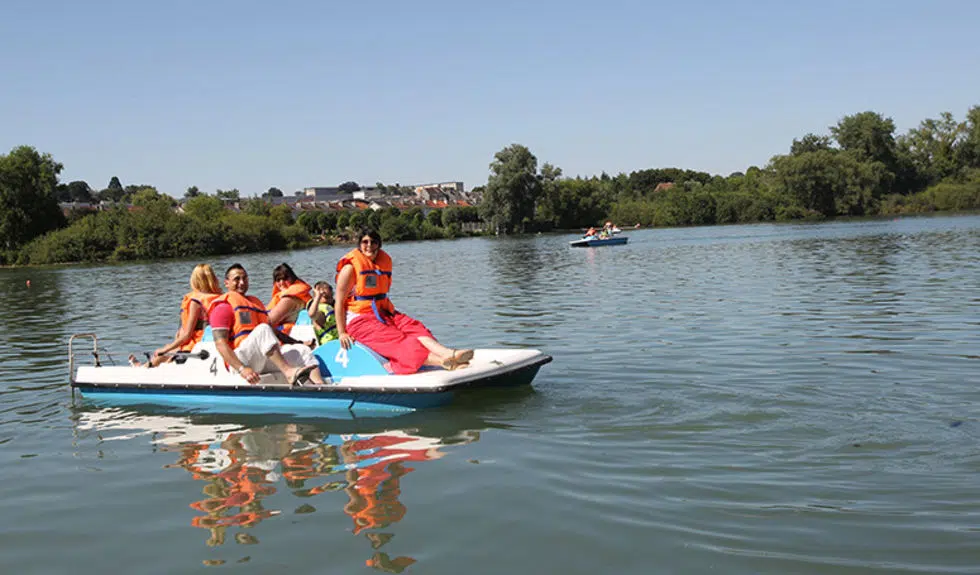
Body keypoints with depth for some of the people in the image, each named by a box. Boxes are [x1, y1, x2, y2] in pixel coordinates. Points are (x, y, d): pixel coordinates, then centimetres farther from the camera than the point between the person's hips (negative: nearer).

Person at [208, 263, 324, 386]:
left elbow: (273, 331, 33)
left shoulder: (255, 302, 30)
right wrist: (242, 369, -22)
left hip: (266, 360, 7)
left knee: (302, 350, -16)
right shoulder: (224, 307, 5)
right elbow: (220, 344, -8)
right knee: (263, 330, -31)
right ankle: (288, 372, -49)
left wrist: (297, 343, 16)